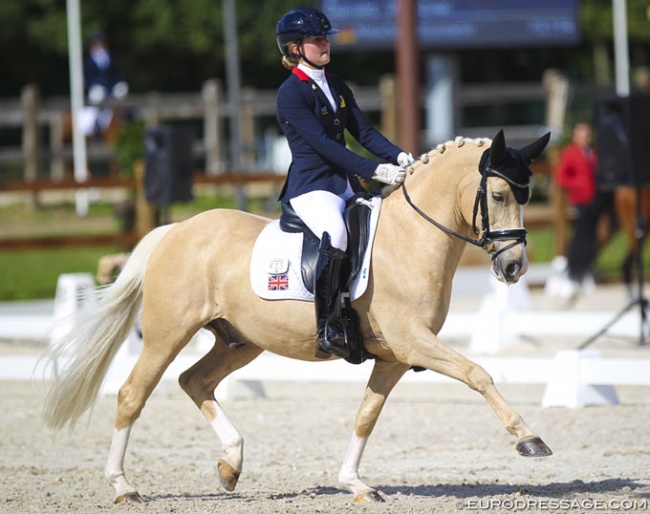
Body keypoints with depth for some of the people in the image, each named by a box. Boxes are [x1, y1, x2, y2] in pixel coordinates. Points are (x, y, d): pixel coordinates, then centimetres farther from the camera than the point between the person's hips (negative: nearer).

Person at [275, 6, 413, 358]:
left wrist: (398, 157, -7)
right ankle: (327, 329, -35)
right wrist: (376, 171, -22)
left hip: (346, 184, 9)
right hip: (310, 187, -9)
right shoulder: (291, 93, -8)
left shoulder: (336, 86, 17)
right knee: (335, 235, -37)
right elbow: (324, 144, -16)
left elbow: (363, 131, 12)